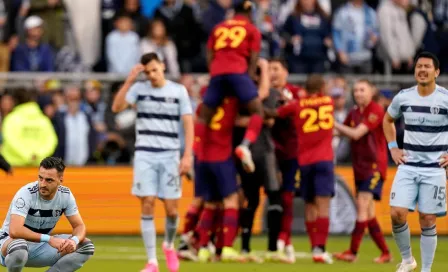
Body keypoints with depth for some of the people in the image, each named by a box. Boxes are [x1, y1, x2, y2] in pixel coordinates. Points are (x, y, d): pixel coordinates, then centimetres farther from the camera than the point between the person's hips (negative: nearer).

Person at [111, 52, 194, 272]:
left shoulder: (178, 91, 3)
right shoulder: (139, 89, 3)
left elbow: (188, 123, 2)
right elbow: (116, 108, -11)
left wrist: (188, 155, -7)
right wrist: (129, 81, -17)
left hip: (170, 156, 0)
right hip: (144, 155, 0)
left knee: (171, 209, -1)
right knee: (147, 206, -7)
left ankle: (169, 245, 30)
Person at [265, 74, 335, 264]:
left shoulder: (297, 105, 6)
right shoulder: (328, 102, 10)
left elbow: (274, 113, 16)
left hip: (304, 161, 1)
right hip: (324, 160, -1)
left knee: (310, 206, 10)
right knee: (323, 204, -9)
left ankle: (315, 247, 8)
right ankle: (320, 248, -20)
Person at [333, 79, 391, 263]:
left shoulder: (376, 111, -12)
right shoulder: (354, 113, 11)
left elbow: (356, 134, -20)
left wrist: (333, 124, -15)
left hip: (374, 166, -8)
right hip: (360, 168, 8)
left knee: (362, 205, -16)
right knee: (368, 212, 7)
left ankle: (352, 252, -20)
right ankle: (385, 253, 14)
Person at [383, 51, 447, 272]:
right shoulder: (403, 98, 2)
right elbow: (388, 120, 22)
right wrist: (392, 148, 11)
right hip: (408, 166, 3)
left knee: (427, 220, 0)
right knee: (397, 214, -10)